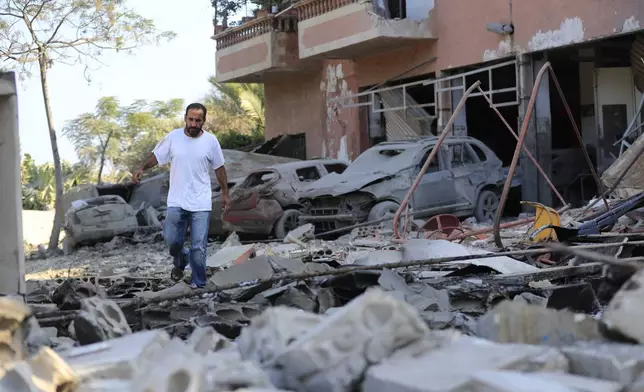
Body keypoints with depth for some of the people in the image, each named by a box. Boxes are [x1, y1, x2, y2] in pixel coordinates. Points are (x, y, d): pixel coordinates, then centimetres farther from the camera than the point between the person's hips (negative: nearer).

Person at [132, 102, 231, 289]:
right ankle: (180, 261, 40)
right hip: (176, 202, 2)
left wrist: (225, 193, 9)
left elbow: (219, 168, 6)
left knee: (198, 247, -2)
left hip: (201, 203, -1)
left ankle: (198, 284, 11)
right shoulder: (173, 137, -4)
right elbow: (156, 156, 7)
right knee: (172, 240, 7)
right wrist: (142, 169, -11)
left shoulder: (211, 140, -4)